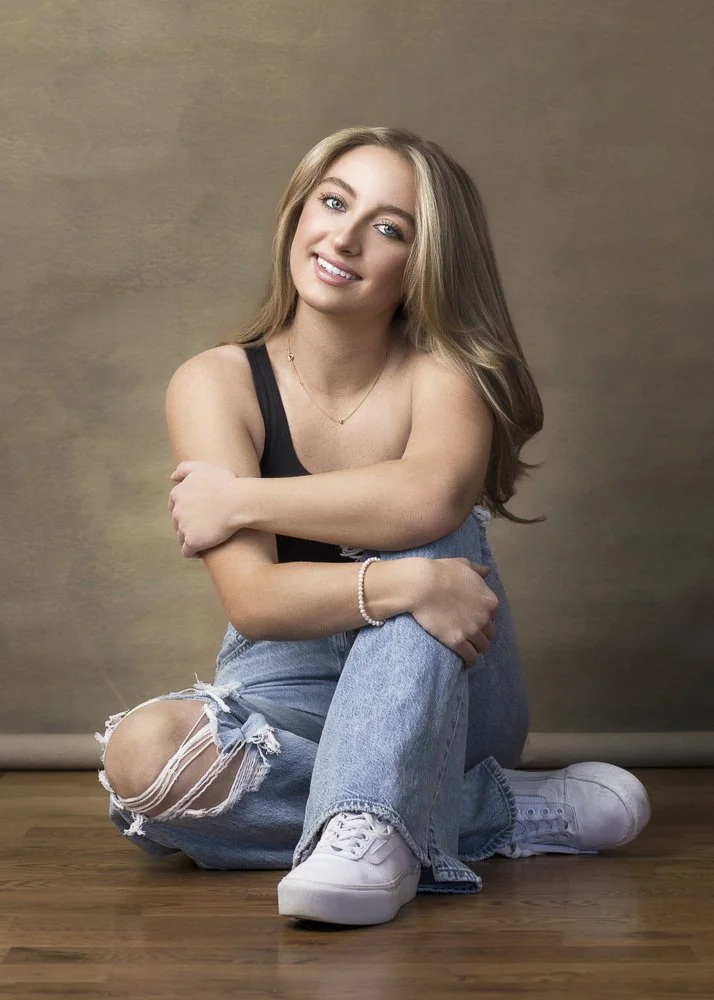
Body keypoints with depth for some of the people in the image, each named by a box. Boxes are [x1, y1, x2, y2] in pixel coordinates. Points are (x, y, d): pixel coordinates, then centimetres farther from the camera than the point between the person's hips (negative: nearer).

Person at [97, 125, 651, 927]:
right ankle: (507, 811, -22)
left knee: (429, 537, -27)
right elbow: (252, 599, -22)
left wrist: (239, 499, -25)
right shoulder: (216, 383, -9)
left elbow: (430, 496, -35)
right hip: (288, 691, 1)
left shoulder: (442, 372, -9)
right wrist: (403, 586, -38)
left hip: (440, 700, 0)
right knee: (140, 754, -30)